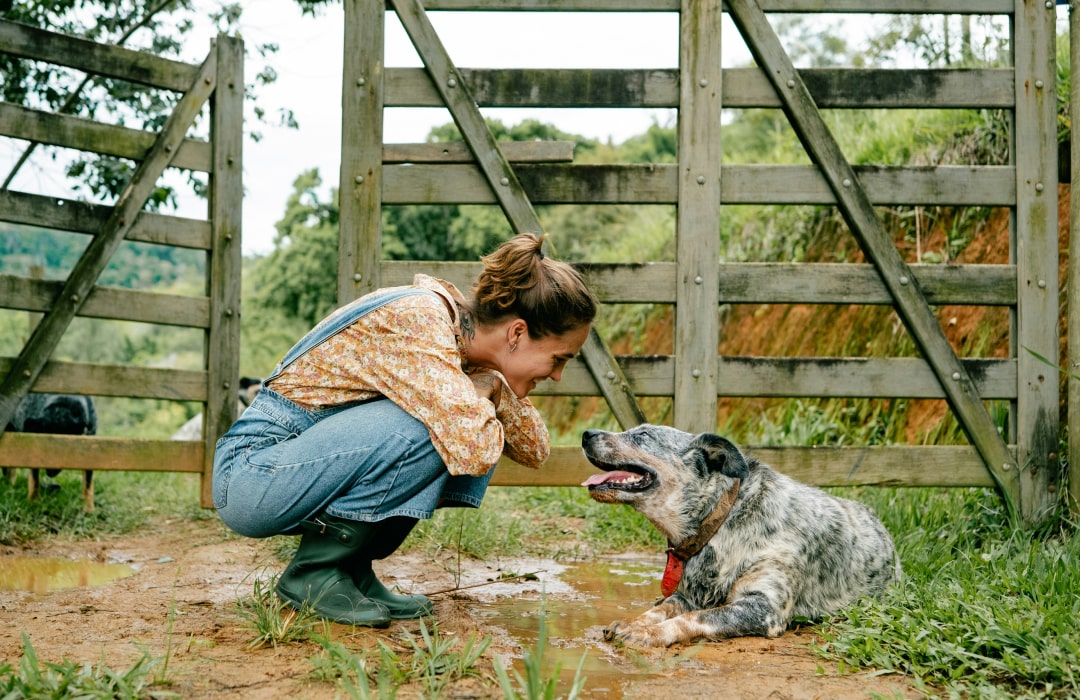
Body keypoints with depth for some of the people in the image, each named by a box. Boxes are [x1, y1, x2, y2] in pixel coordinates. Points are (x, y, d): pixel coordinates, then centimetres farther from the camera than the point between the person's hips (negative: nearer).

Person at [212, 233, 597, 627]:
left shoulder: (463, 329, 2)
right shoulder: (418, 319, -24)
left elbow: (535, 451, 8)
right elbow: (473, 450, -35)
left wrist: (496, 389, -11)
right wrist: (484, 390, -14)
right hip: (250, 474, -8)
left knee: (478, 420, -3)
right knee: (430, 429, -27)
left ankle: (353, 568, 1)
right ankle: (314, 571, -10)